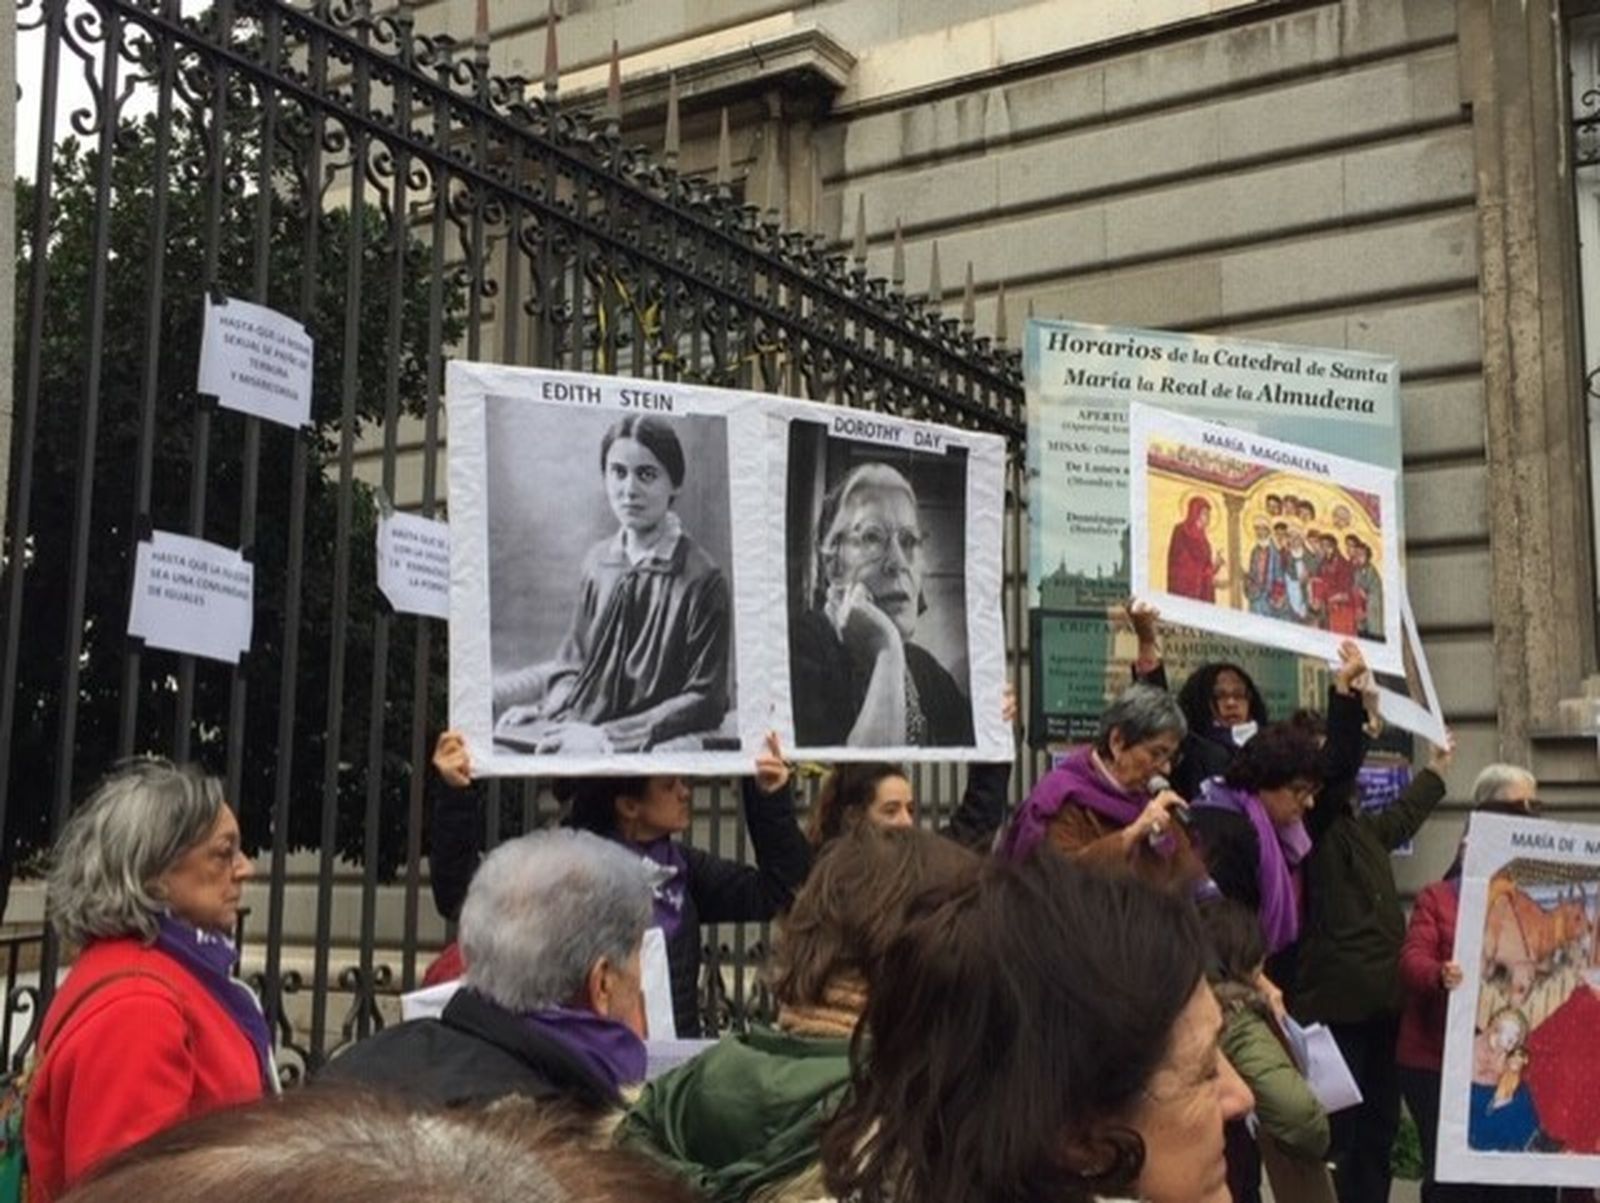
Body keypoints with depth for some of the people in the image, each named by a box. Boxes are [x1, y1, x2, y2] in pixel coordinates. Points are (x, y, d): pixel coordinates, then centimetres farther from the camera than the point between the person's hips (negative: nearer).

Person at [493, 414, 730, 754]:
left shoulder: (702, 580, -10)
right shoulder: (597, 561, 8)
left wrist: (609, 736, -15)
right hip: (572, 730, 5)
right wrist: (549, 708, -1)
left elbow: (704, 701, -10)